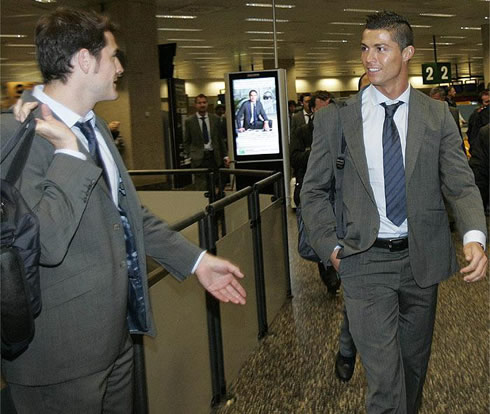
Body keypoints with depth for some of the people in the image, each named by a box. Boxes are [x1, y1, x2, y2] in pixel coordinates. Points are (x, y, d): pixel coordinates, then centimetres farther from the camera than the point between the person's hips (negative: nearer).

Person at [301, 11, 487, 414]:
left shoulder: (437, 116, 1)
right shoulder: (335, 118, -2)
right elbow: (313, 191, 5)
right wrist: (331, 246, -4)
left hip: (421, 258, 3)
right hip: (365, 261, -2)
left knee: (415, 362, 19)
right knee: (384, 377, -5)